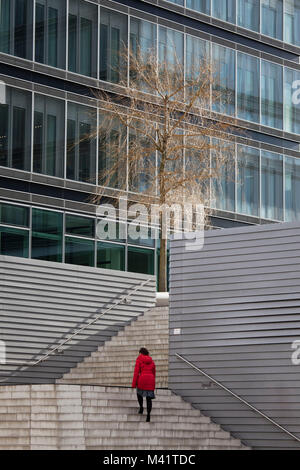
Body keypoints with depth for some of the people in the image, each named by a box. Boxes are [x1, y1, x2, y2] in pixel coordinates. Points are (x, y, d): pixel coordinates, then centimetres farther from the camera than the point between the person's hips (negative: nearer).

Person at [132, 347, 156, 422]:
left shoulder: (139, 359, 4)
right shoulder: (151, 361, 17)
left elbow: (136, 371, -3)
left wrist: (134, 383, -2)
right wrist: (153, 384, 26)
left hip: (142, 379, -3)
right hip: (150, 379, 3)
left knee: (139, 393, 26)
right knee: (149, 398, 3)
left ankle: (141, 406, 7)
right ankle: (148, 414, -11)